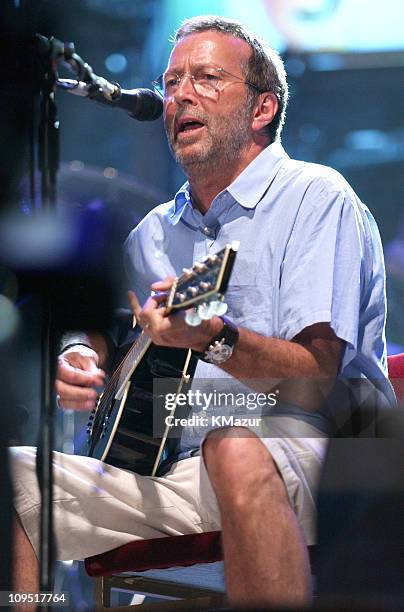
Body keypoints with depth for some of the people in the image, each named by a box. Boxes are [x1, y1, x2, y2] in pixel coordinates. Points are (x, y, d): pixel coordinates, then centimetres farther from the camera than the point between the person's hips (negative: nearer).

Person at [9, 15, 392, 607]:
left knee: (235, 447, -41)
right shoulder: (154, 231, 18)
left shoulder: (315, 197, -4)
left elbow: (319, 378, -16)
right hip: (170, 466, 7)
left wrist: (215, 338, -33)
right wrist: (83, 359, 1)